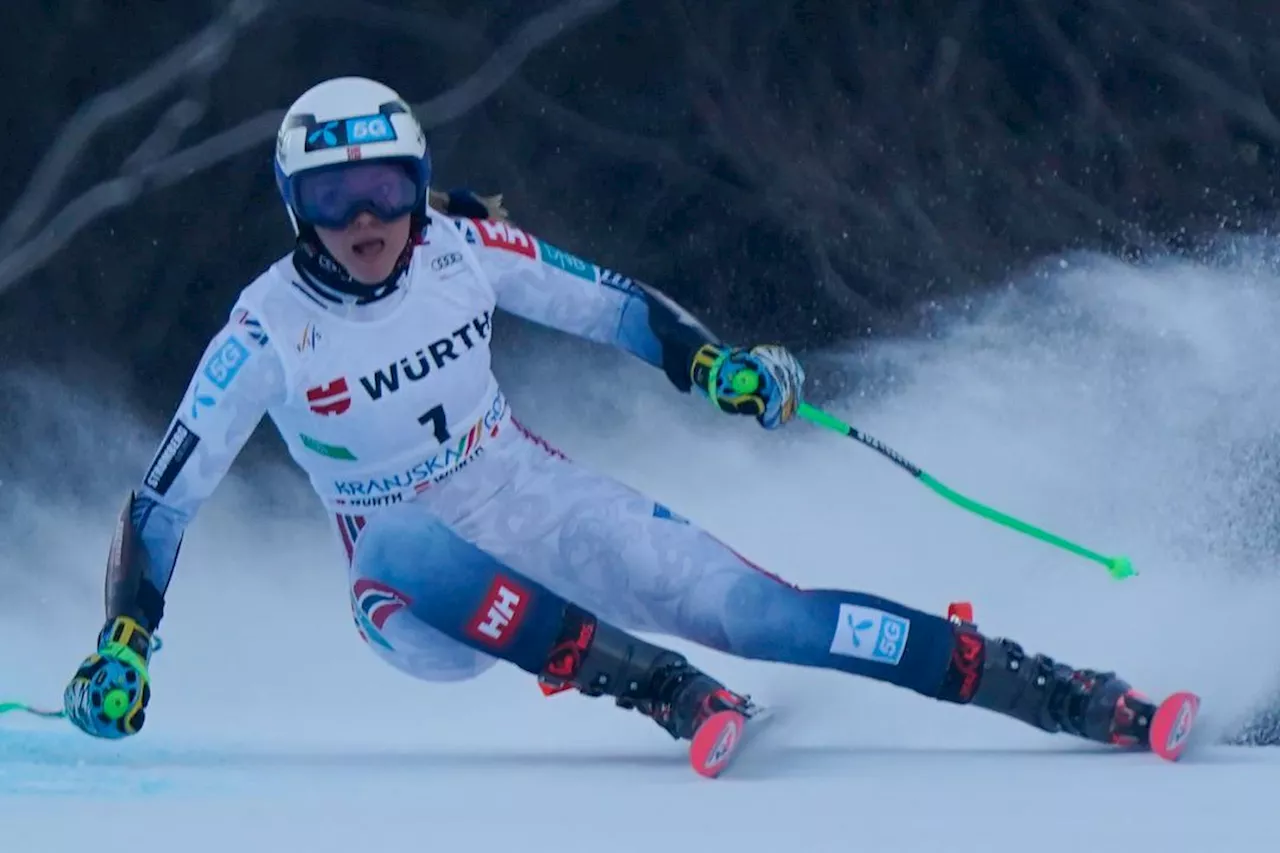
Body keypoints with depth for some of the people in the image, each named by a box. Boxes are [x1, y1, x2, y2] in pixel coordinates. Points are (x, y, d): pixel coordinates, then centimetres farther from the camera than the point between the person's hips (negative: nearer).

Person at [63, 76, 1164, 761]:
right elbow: (162, 503, -11)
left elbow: (612, 305, 2)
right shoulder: (268, 332, -16)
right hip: (429, 595, -2)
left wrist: (716, 363, -15)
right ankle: (660, 688, -37)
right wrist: (123, 648, -20)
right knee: (399, 540, -40)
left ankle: (1066, 695, -15)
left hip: (544, 507, 2)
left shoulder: (462, 251, -9)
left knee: (759, 609, -16)